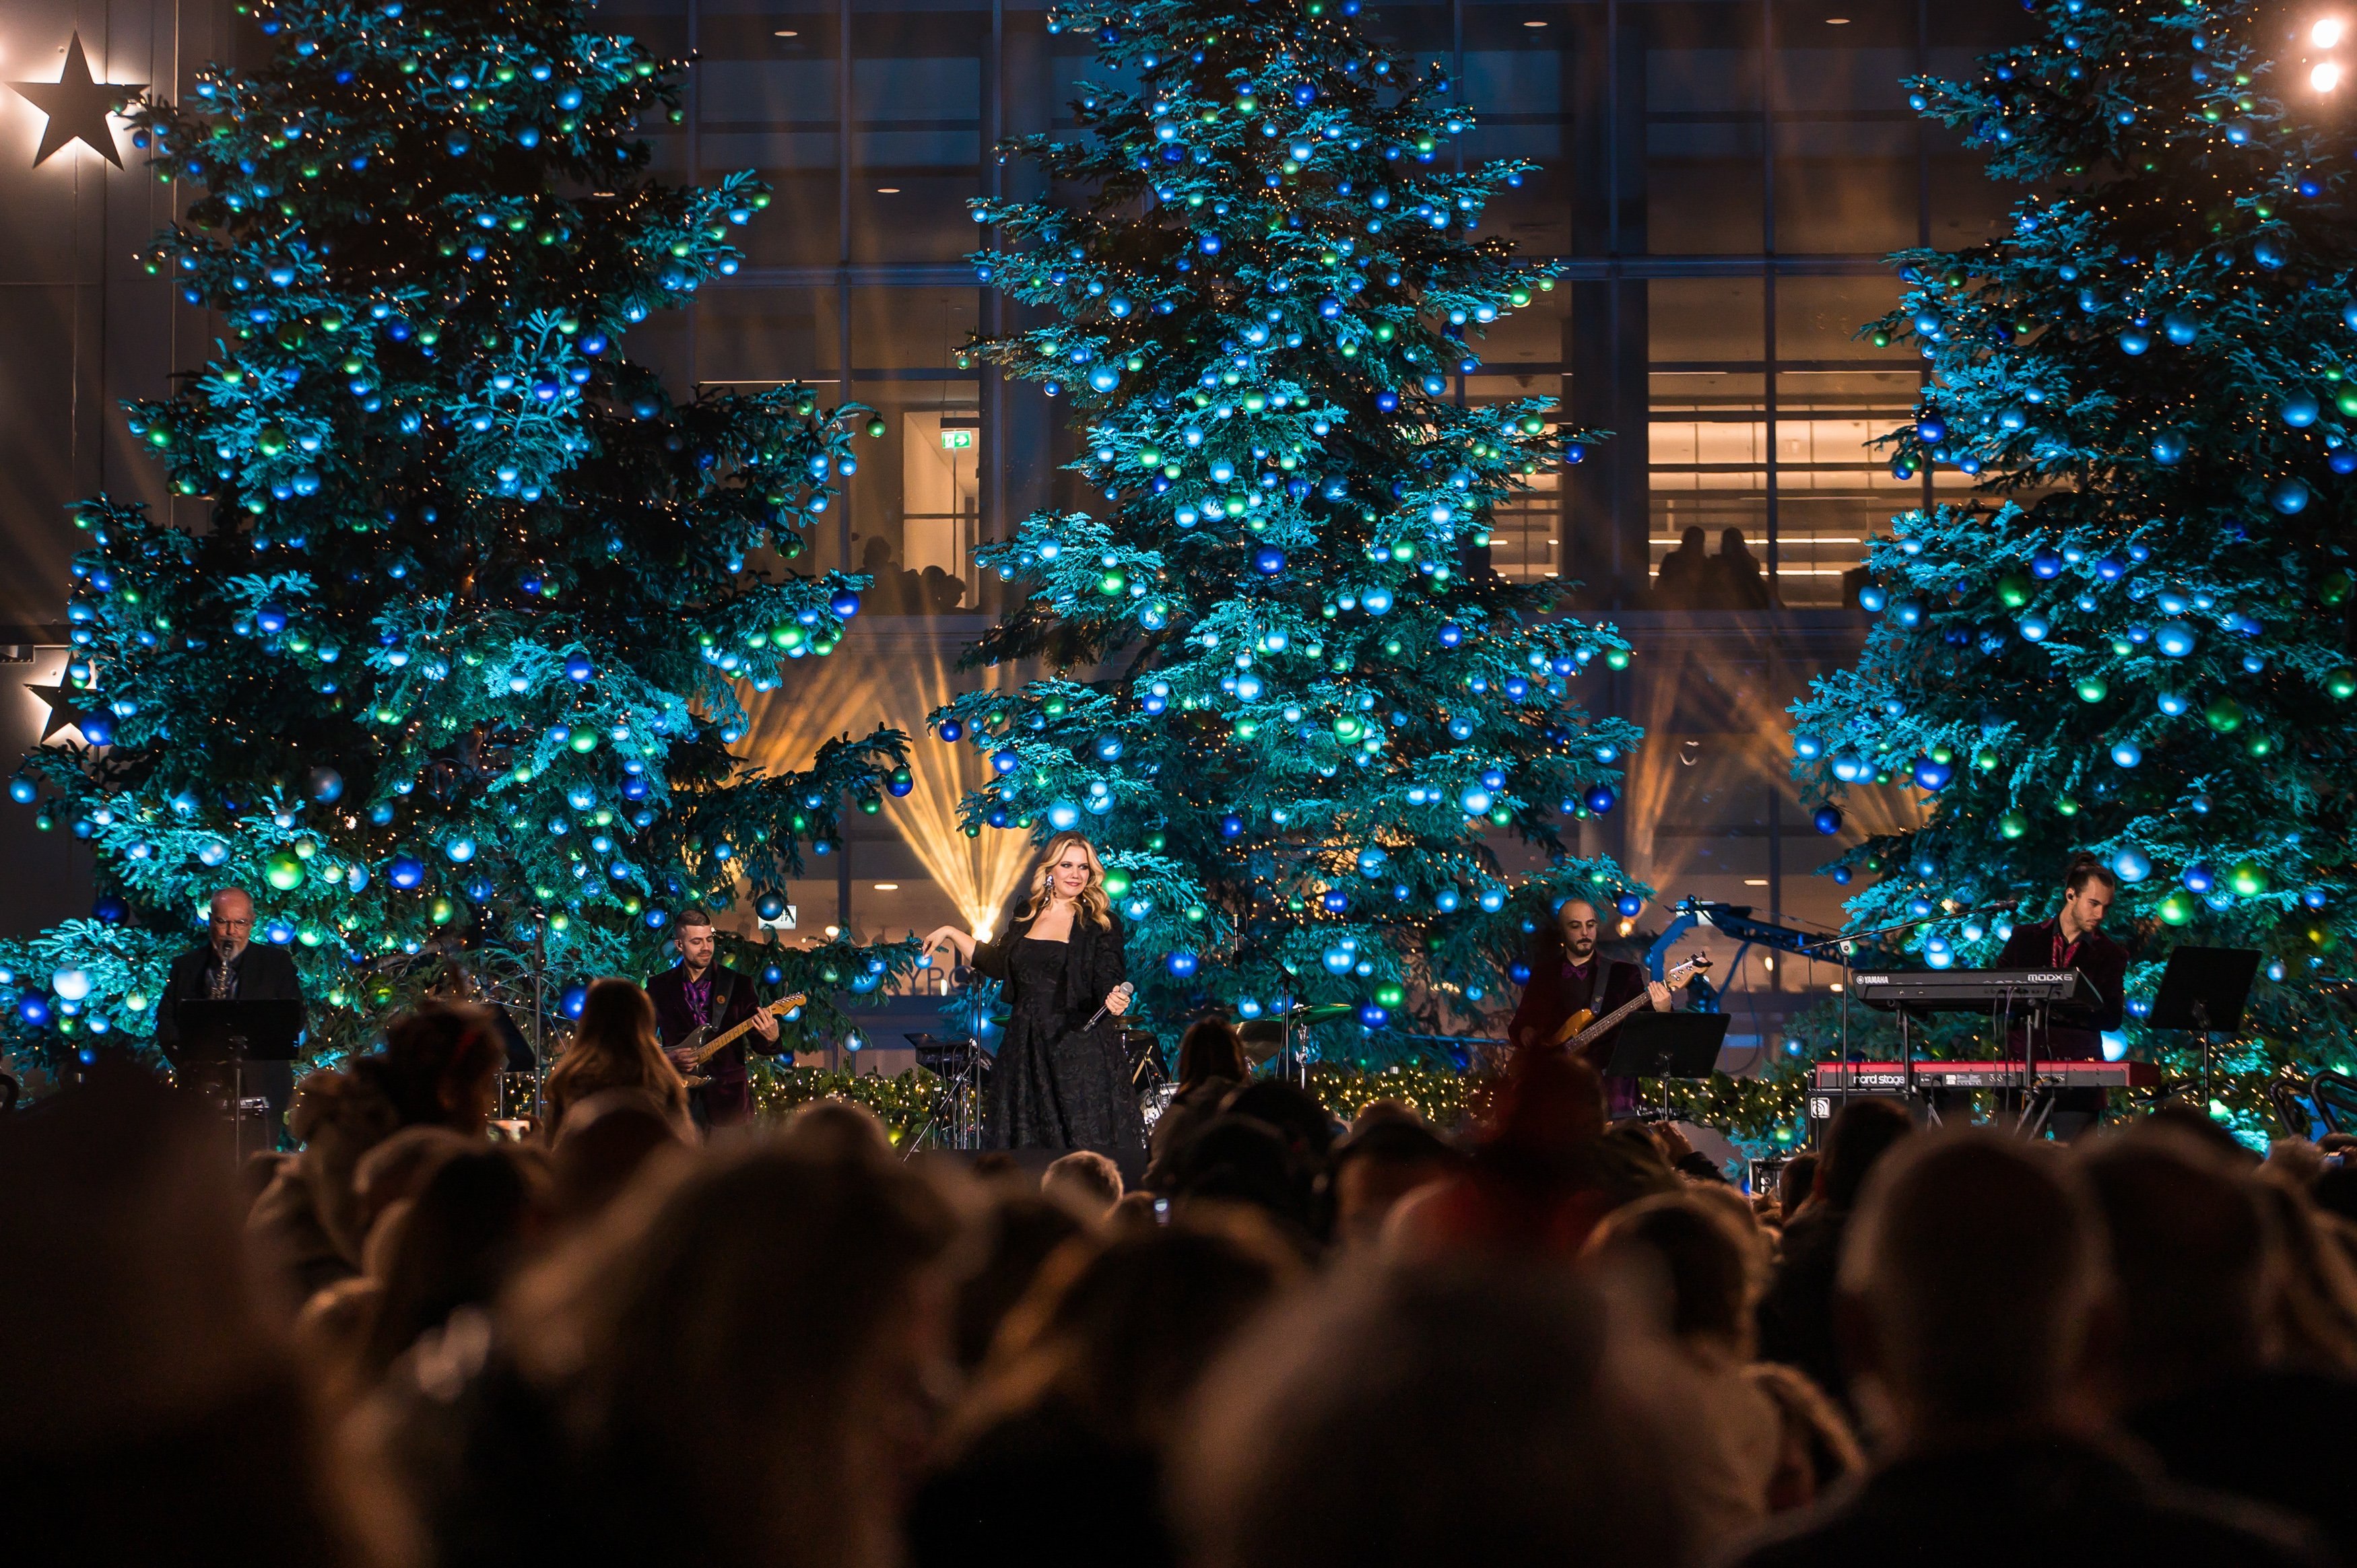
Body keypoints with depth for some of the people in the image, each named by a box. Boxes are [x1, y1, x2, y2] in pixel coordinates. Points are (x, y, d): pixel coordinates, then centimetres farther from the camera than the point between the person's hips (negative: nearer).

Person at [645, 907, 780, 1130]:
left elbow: (757, 1044, 4)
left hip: (728, 1094, 0)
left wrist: (770, 1039, -19)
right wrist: (668, 1059, -8)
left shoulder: (738, 984, 5)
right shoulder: (659, 987, 7)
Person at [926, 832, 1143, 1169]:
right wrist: (952, 934, 23)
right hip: (1028, 1047, 5)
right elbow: (1001, 964, 21)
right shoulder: (1027, 914, 11)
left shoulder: (1099, 924, -4)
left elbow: (1107, 981, -12)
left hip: (1080, 1048, -5)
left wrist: (1115, 999, -34)